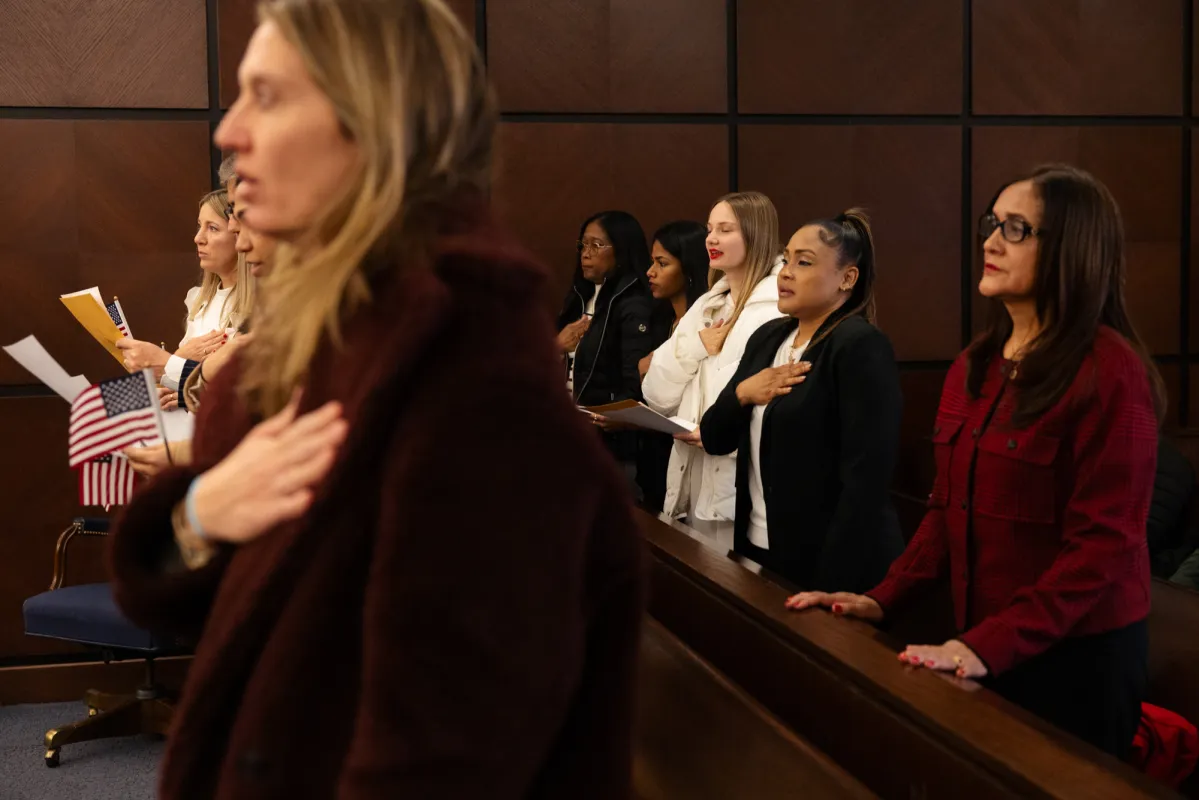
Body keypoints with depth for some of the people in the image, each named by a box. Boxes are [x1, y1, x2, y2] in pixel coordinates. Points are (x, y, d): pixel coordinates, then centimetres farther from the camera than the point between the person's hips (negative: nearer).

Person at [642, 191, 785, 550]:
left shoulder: (782, 308, -10)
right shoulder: (706, 306, 15)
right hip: (691, 484, 7)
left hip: (743, 493, -7)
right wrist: (695, 347, -3)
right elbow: (657, 397, 10)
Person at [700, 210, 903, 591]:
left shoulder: (861, 348, -14)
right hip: (758, 549, 7)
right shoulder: (767, 337, 8)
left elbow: (866, 480, -20)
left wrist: (833, 583, -23)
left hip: (825, 563, -7)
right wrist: (741, 393, -10)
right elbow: (714, 439, 10)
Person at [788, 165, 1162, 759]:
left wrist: (989, 647, -25)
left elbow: (1104, 543, -19)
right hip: (984, 648, 7)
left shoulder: (1109, 373, -15)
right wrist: (882, 600, 0)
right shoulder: (974, 367, 8)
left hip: (1077, 657, -7)